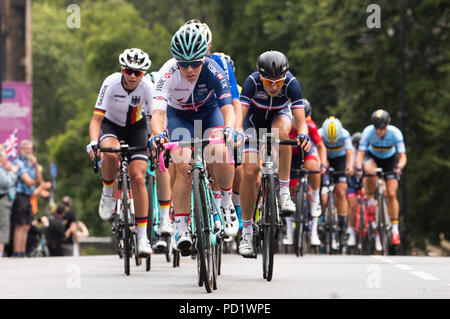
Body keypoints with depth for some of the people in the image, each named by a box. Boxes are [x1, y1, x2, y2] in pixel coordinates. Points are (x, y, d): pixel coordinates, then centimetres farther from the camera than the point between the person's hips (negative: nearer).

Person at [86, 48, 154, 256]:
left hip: (136, 127, 1)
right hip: (110, 124, -1)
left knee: (138, 178, -13)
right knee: (111, 153, -37)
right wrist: (93, 142, -46)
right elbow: (96, 119, -29)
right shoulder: (112, 83, -27)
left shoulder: (148, 87, -24)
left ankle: (142, 236, -6)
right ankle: (108, 192, -8)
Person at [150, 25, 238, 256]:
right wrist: (158, 136, -61)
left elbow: (227, 106, -38)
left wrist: (229, 130, -58)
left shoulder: (212, 70, -32)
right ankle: (180, 228, -13)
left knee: (220, 152, -29)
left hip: (209, 110, 0)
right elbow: (158, 111, -42)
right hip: (179, 115, 0)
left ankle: (226, 203, -7)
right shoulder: (168, 73, -32)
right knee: (183, 168, -18)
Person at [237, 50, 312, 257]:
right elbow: (240, 116, -39)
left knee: (281, 132, -37)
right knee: (250, 171, -14)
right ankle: (247, 230, -2)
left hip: (279, 115, 0)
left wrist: (303, 135, -59)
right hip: (254, 119, 0)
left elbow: (301, 121, -37)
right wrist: (236, 134, -60)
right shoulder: (252, 82, -33)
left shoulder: (291, 84, -32)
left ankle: (284, 192, -28)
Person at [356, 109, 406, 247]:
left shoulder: (395, 133, -29)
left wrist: (399, 167, -50)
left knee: (392, 194, -12)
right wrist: (359, 168, -48)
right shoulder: (368, 131, -29)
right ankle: (370, 200, -13)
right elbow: (360, 153, -30)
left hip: (390, 159, 0)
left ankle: (395, 229, -2)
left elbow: (402, 156, -29)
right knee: (370, 171, -38)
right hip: (373, 157, 0)